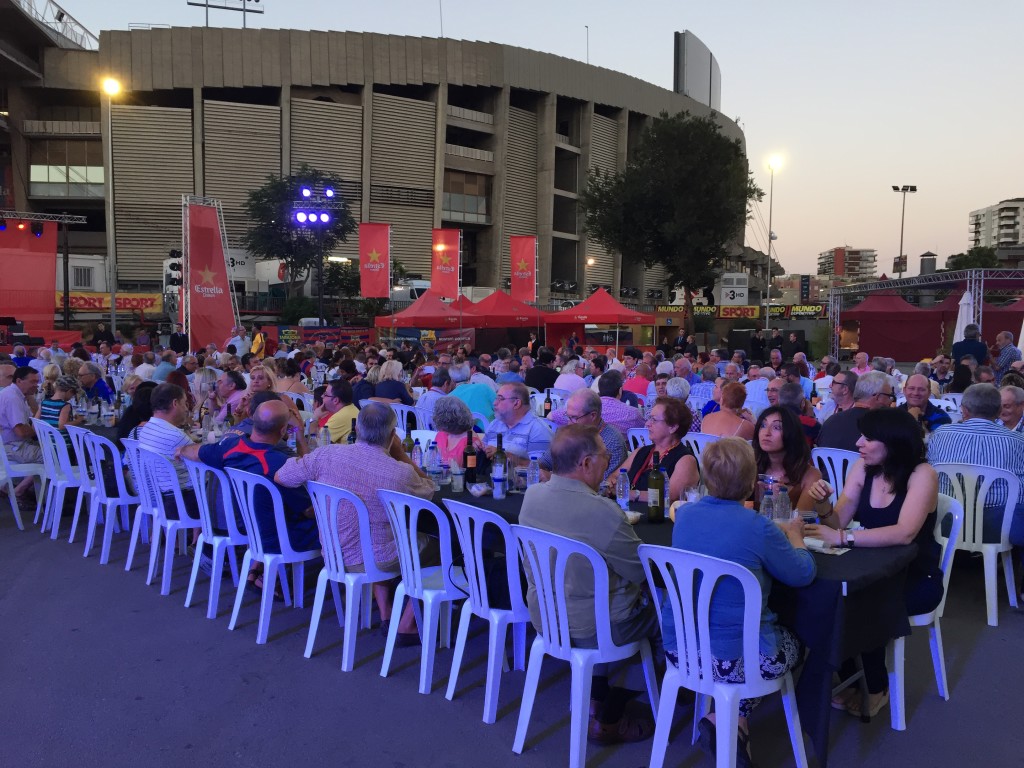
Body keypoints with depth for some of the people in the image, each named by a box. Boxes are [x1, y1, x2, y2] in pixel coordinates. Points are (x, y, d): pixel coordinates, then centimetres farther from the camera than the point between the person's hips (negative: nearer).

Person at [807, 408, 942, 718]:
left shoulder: (921, 474, -19)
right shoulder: (862, 468, -2)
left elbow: (905, 533, -33)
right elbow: (837, 523, -4)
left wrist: (843, 538, -39)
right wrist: (823, 507, -25)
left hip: (916, 578, -5)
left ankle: (876, 687, 0)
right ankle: (852, 680, 3)